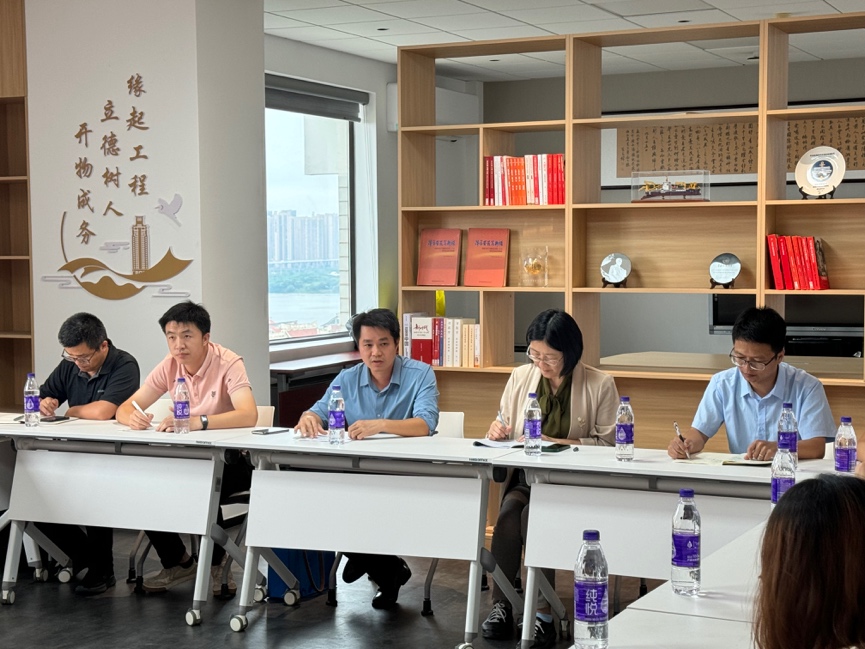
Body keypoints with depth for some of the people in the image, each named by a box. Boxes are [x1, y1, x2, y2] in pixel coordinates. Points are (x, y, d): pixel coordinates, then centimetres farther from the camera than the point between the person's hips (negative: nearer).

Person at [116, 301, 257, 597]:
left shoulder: (228, 364, -18)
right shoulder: (169, 366, -1)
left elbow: (249, 415, -34)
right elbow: (124, 408, -1)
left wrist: (197, 422, -47)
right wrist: (133, 418, -27)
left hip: (232, 459, -6)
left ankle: (215, 562, -3)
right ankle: (177, 562, 6)